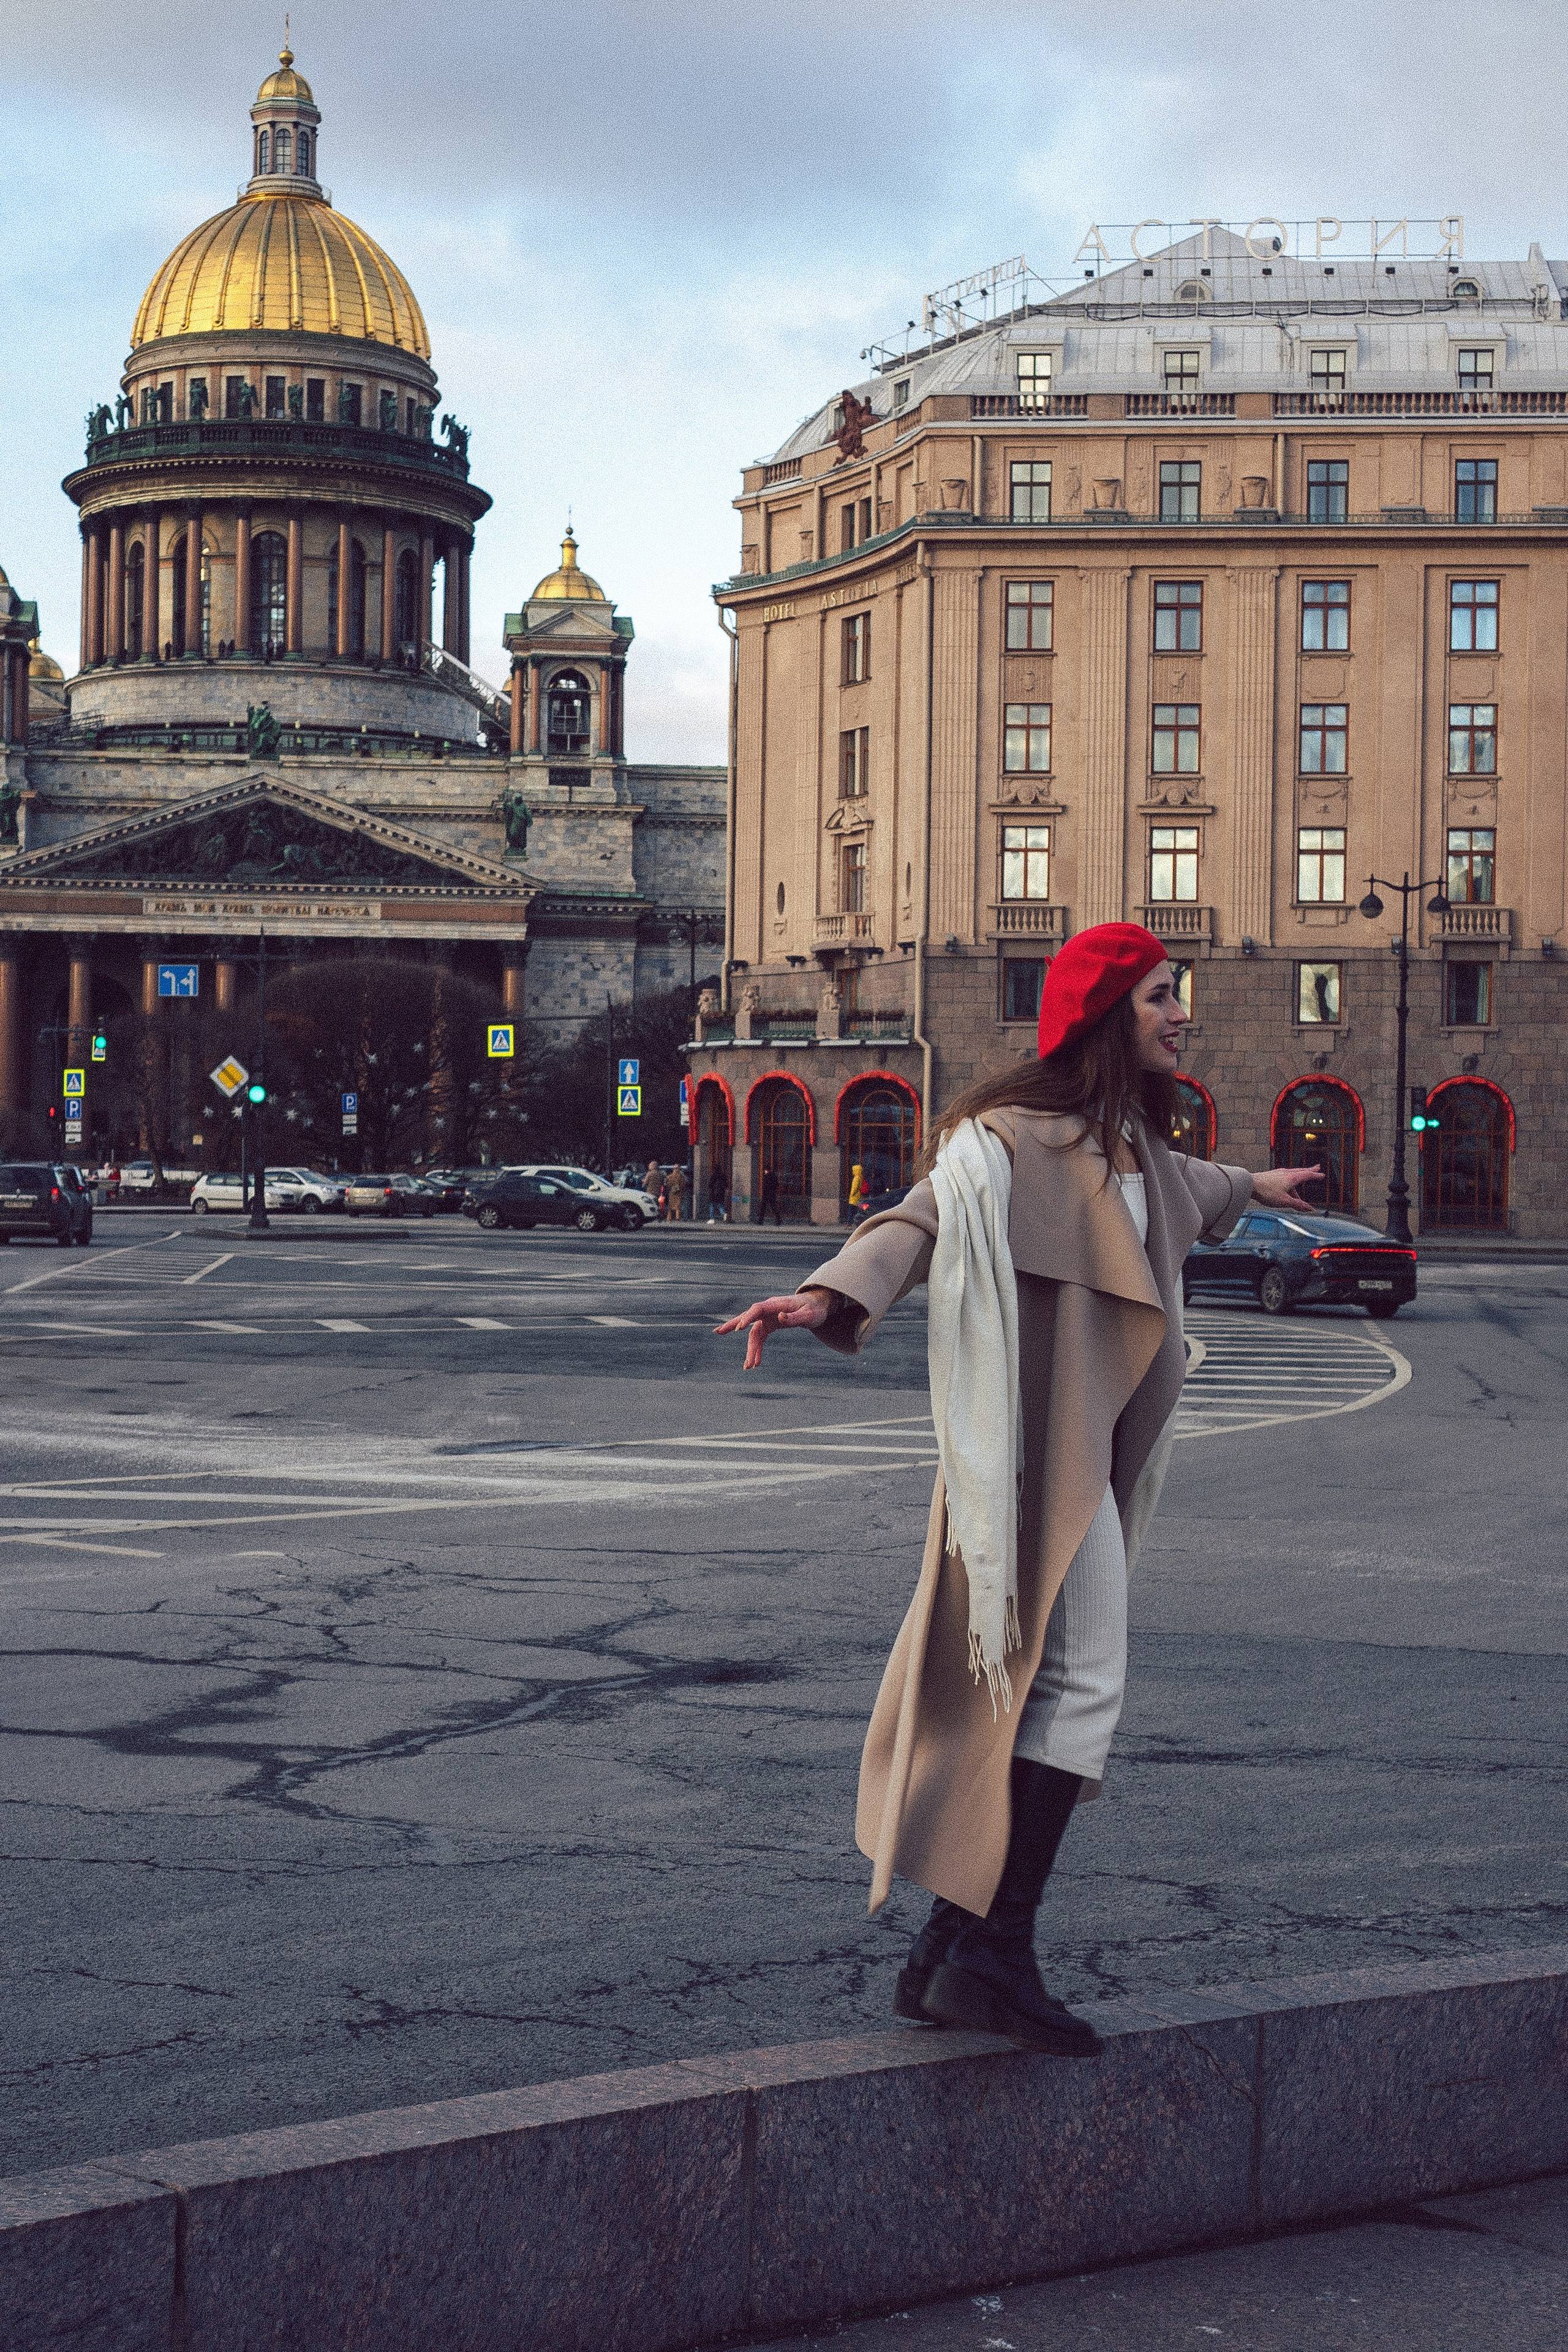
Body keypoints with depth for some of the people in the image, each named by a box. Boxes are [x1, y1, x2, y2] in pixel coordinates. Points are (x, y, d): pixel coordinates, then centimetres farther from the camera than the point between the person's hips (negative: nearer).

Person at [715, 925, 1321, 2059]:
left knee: (1016, 1689, 10)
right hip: (1039, 1443, -10)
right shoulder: (1011, 1136, -13)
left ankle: (949, 1957, 15)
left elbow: (1177, 1187, 41)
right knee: (1075, 1680, -13)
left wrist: (1254, 1187, 61)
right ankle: (994, 1958, -11)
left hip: (1097, 1445, 10)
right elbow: (921, 1218, -28)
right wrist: (833, 1293, -47)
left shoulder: (1131, 1145, 17)